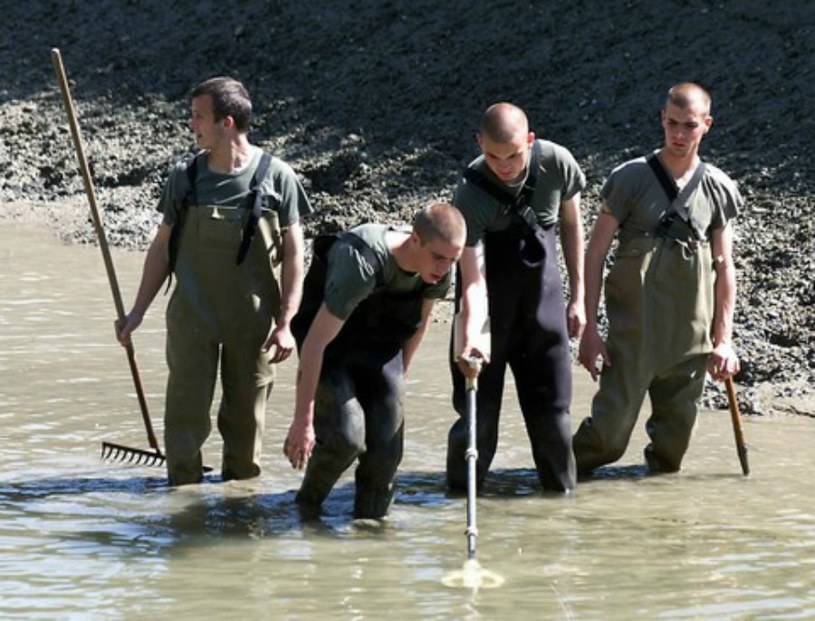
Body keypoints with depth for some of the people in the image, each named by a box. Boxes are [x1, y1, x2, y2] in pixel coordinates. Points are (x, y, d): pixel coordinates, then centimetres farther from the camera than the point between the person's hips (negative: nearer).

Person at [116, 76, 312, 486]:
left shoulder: (276, 177, -5)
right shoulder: (185, 177, 2)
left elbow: (293, 256, -2)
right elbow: (162, 247, 11)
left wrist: (285, 324, -7)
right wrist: (138, 311, 8)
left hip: (253, 321, -1)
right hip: (192, 320, 2)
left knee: (246, 422, 7)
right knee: (185, 418, -3)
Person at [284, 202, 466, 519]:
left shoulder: (439, 271, -15)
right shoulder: (362, 264, -36)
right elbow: (315, 343, -33)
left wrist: (398, 377, 15)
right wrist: (302, 421, -31)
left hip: (380, 344, 6)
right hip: (329, 340, -5)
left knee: (386, 445, -8)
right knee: (347, 434, -21)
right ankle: (307, 512, 4)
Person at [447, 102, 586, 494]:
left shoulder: (557, 163, -15)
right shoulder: (471, 195, -26)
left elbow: (570, 224, 4)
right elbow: (474, 281, -30)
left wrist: (577, 296, 5)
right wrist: (470, 337, -47)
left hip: (544, 300, 3)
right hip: (491, 307, -3)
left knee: (553, 404, 7)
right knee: (479, 407, 0)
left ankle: (562, 488, 22)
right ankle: (462, 497, 14)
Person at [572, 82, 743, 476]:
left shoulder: (718, 189, 5)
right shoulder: (631, 179, -4)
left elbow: (724, 268, 9)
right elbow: (595, 253, -2)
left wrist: (723, 340, 4)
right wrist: (589, 329, -7)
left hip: (691, 338, 3)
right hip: (632, 335, -3)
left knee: (674, 439, 9)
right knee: (610, 431, -9)